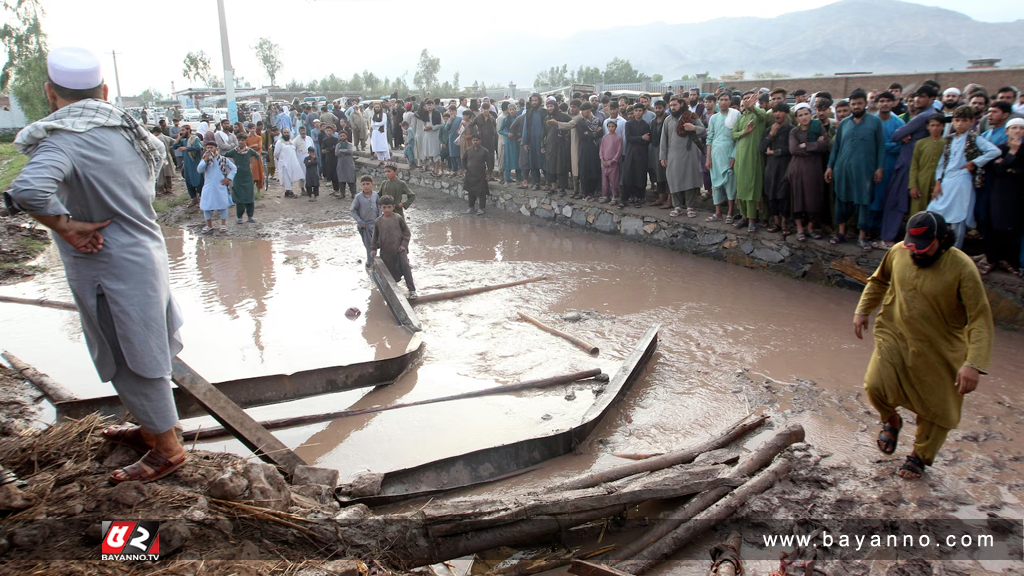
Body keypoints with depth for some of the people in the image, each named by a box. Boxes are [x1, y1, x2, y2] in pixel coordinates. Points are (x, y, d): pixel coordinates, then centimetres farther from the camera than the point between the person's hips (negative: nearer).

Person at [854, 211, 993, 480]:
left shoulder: (962, 268, -21)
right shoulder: (898, 252, -9)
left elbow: (980, 318, -20)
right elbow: (878, 280, 14)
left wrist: (973, 364, -28)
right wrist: (862, 310, 9)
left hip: (940, 349, -2)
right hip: (894, 336, 2)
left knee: (935, 407, 9)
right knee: (875, 386, -15)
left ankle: (920, 455, 37)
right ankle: (891, 420, 21)